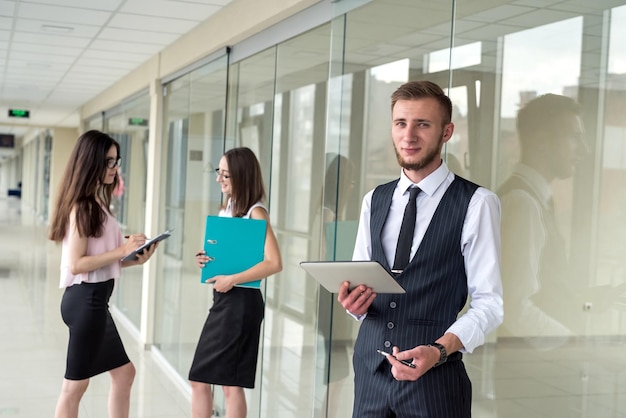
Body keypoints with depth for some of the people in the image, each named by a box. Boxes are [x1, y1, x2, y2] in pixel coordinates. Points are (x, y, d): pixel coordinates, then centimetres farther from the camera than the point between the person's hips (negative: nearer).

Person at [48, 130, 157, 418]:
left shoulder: (97, 203, 12)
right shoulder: (81, 207, -16)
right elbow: (76, 264, -22)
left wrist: (135, 259, 1)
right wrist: (123, 250, -20)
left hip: (95, 299, 10)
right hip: (85, 299, -10)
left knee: (124, 372, 16)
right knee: (76, 383, 2)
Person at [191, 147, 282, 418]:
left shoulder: (255, 213, -12)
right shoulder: (225, 210, 13)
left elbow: (274, 263, -22)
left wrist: (231, 280, -21)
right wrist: (206, 261, 2)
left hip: (242, 301, -8)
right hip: (221, 300, 8)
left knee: (230, 383, 0)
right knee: (199, 381, 9)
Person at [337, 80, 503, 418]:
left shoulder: (476, 204, -7)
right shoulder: (373, 201, 9)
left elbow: (489, 303, -8)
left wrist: (439, 350, -22)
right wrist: (352, 300, -8)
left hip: (434, 379, -4)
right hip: (370, 371, 5)